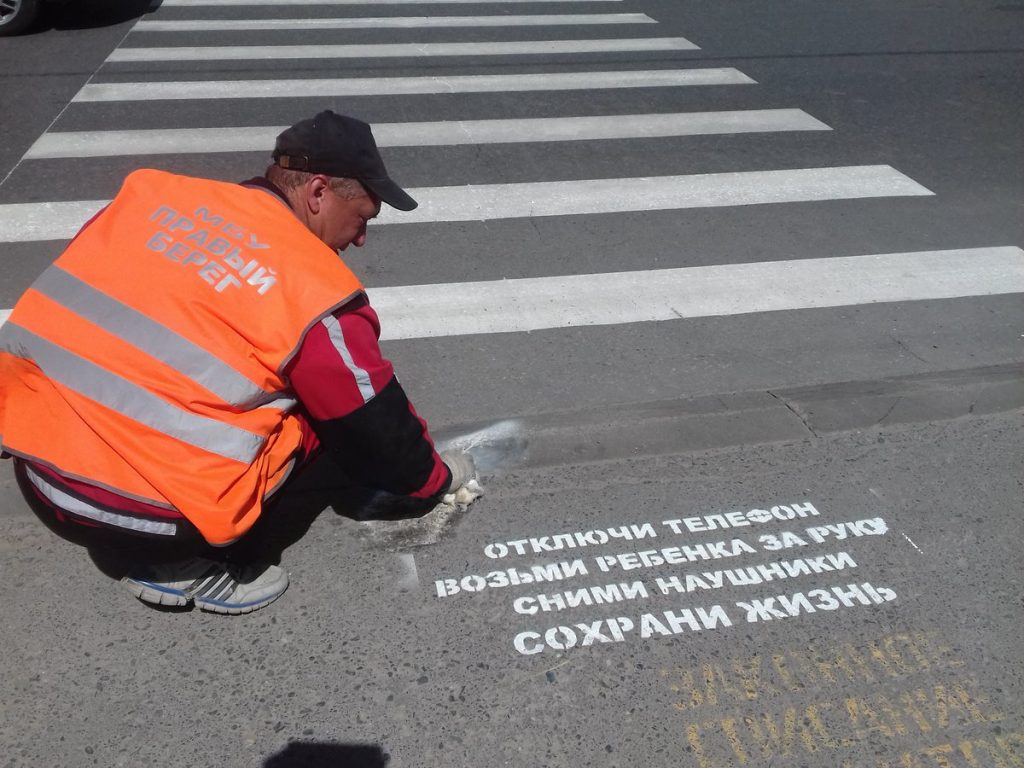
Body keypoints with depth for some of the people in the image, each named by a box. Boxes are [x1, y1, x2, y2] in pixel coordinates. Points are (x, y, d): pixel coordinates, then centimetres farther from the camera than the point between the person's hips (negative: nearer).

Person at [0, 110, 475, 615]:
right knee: (315, 406, 7)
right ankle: (182, 562, 5)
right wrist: (436, 476, 20)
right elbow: (375, 430, 1)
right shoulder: (315, 290, -9)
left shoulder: (152, 191, 5)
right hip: (141, 505, -6)